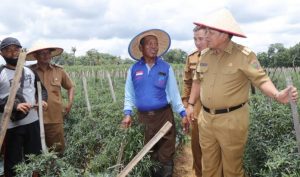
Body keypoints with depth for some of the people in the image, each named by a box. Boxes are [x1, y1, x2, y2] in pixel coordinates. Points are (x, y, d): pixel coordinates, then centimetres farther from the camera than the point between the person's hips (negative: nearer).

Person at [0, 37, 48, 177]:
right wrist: (15, 105, -22)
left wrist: (43, 100, 0)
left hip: (33, 121, 4)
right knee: (13, 162, 6)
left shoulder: (30, 71, 9)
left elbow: (41, 88, 20)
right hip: (12, 125, -4)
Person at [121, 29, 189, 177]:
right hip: (143, 117, 1)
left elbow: (173, 92, 4)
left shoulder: (166, 68, 2)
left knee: (165, 155, 4)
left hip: (164, 115, -1)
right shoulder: (133, 69, 4)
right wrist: (127, 113, -5)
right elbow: (129, 94, 7)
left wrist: (183, 113, 1)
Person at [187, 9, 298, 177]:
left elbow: (261, 79, -15)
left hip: (232, 120, -5)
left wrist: (277, 95, -34)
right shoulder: (205, 54, 6)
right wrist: (191, 104, 14)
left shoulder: (244, 55, -12)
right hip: (206, 118, 5)